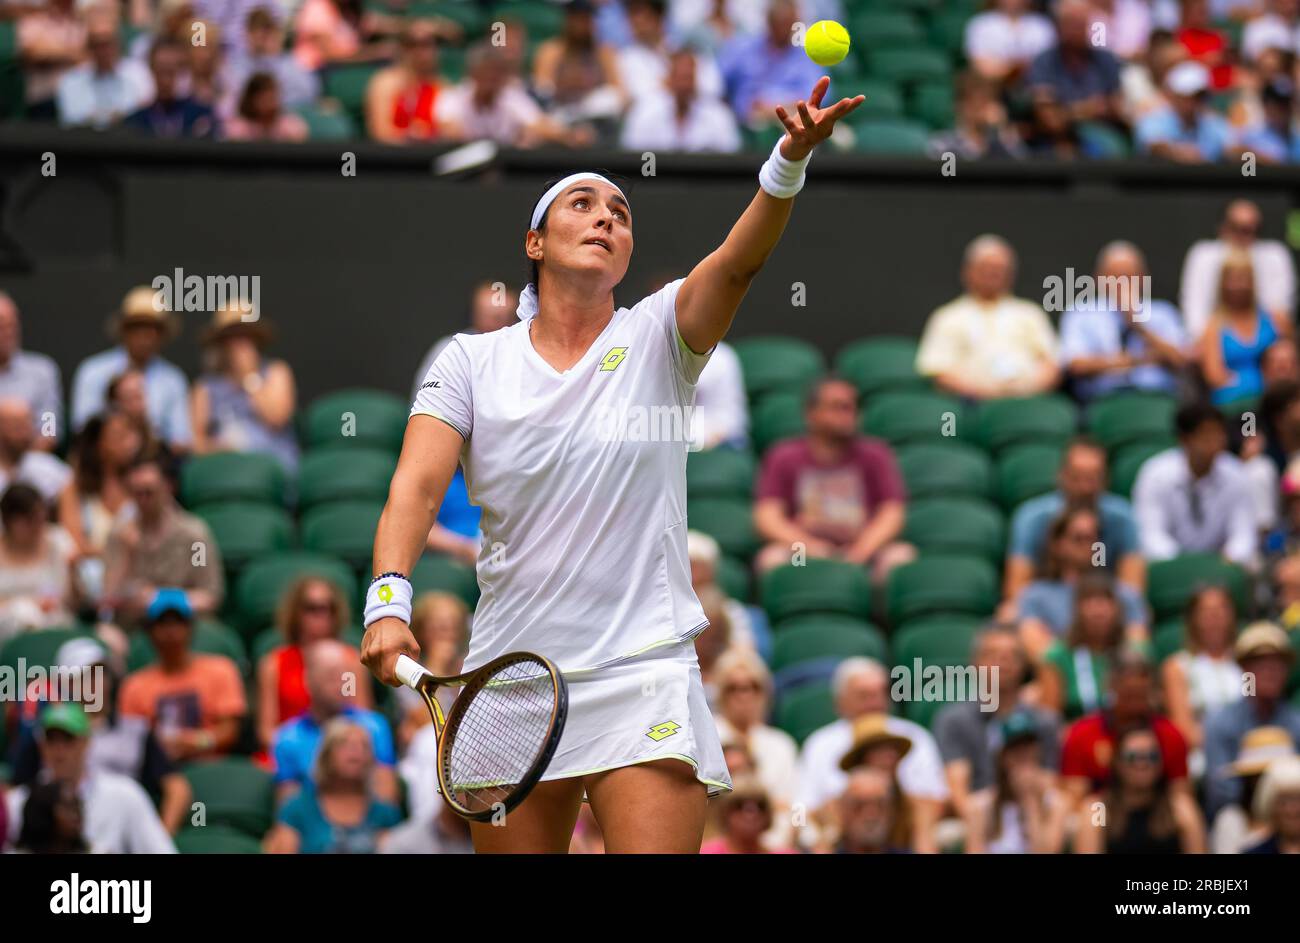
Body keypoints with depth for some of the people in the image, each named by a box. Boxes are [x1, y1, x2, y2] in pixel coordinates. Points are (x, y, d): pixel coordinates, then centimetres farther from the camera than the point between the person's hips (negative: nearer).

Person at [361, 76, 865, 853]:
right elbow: (417, 485, -7)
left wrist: (790, 162, -34)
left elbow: (740, 261, -15)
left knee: (656, 844, -18)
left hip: (645, 678, -2)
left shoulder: (657, 337, 3)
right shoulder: (472, 361, 5)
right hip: (509, 678, 2)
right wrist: (389, 600, -25)